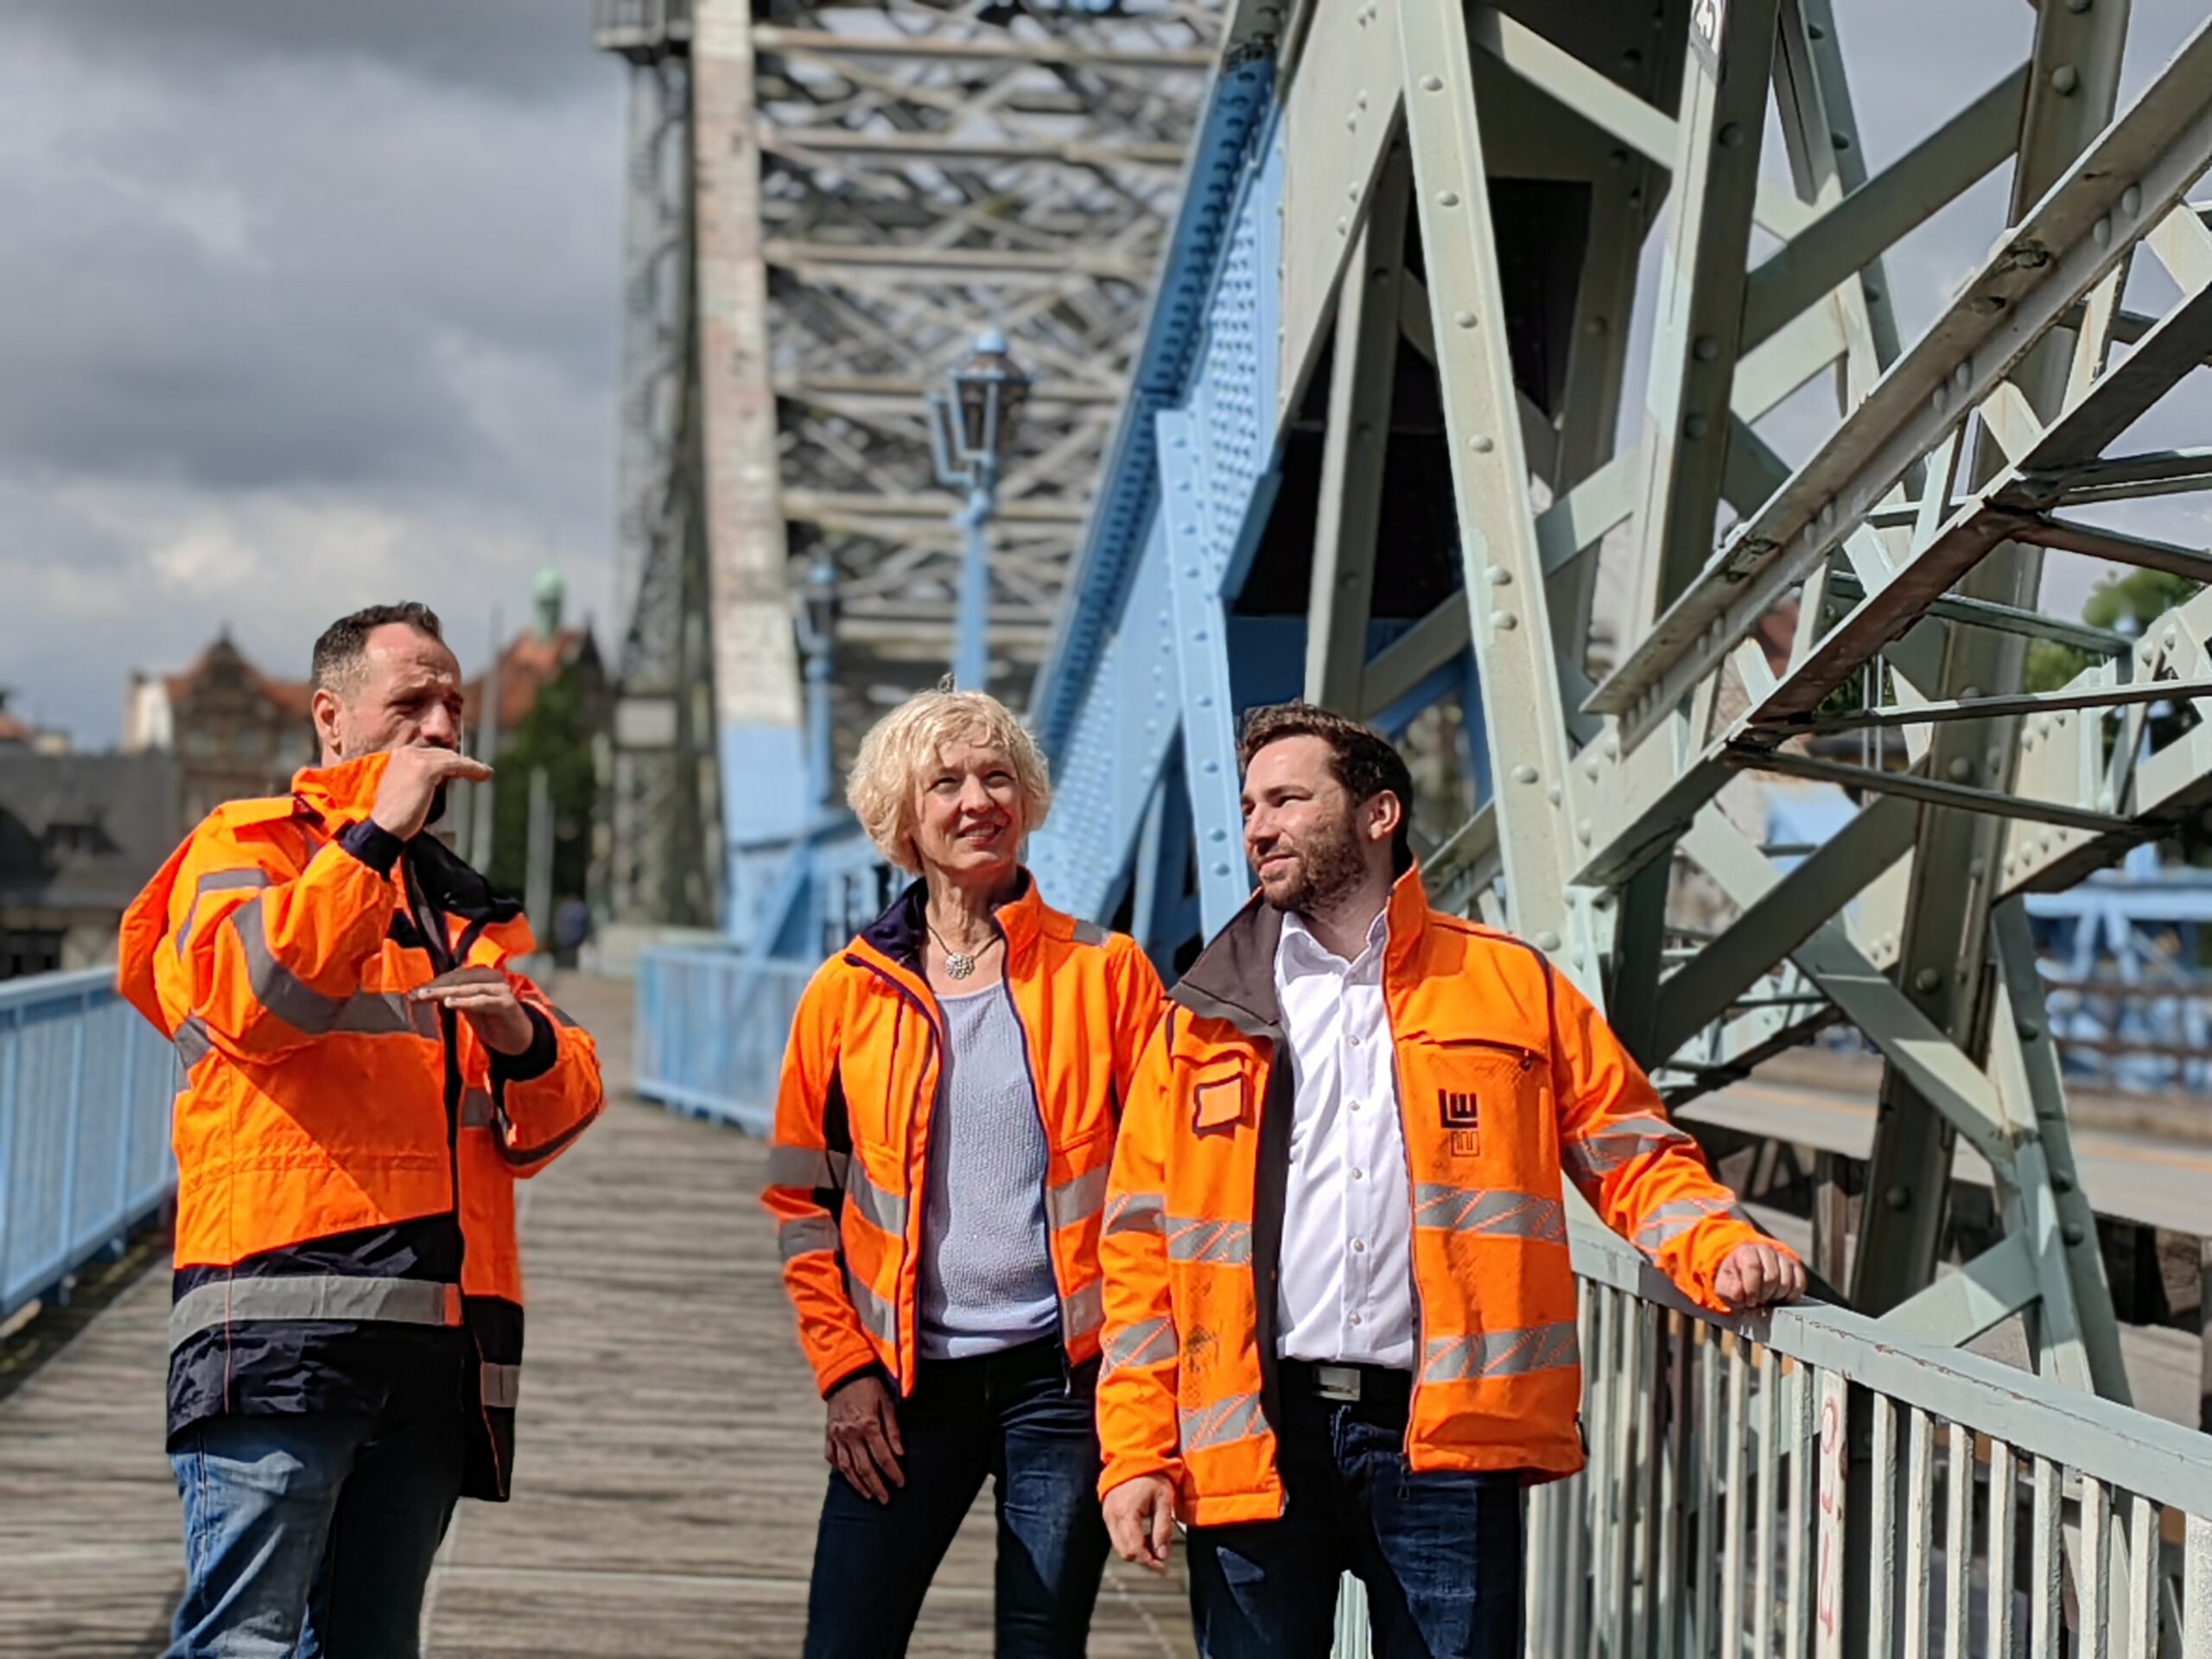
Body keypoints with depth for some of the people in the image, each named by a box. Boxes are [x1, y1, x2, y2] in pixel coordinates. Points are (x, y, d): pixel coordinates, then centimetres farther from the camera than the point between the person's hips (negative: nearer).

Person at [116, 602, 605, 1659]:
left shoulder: (462, 907, 27)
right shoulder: (245, 846, 10)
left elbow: (546, 1123, 20)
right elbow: (253, 997, -12)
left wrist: (523, 1040, -3)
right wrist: (376, 835, -8)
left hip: (437, 1333, 6)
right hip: (285, 1312, -6)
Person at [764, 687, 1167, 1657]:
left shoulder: (1106, 975, 2)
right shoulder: (850, 994, 6)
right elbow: (800, 1199, 9)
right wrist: (843, 1368, 1)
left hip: (1063, 1373, -1)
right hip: (906, 1387, 1)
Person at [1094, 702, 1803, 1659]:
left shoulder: (1510, 986, 10)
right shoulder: (1207, 1019, 12)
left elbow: (1631, 1152, 10)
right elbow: (1141, 1249, 8)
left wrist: (1724, 1252, -11)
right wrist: (1136, 1455, 0)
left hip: (1444, 1439, -1)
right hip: (1255, 1438, 1)